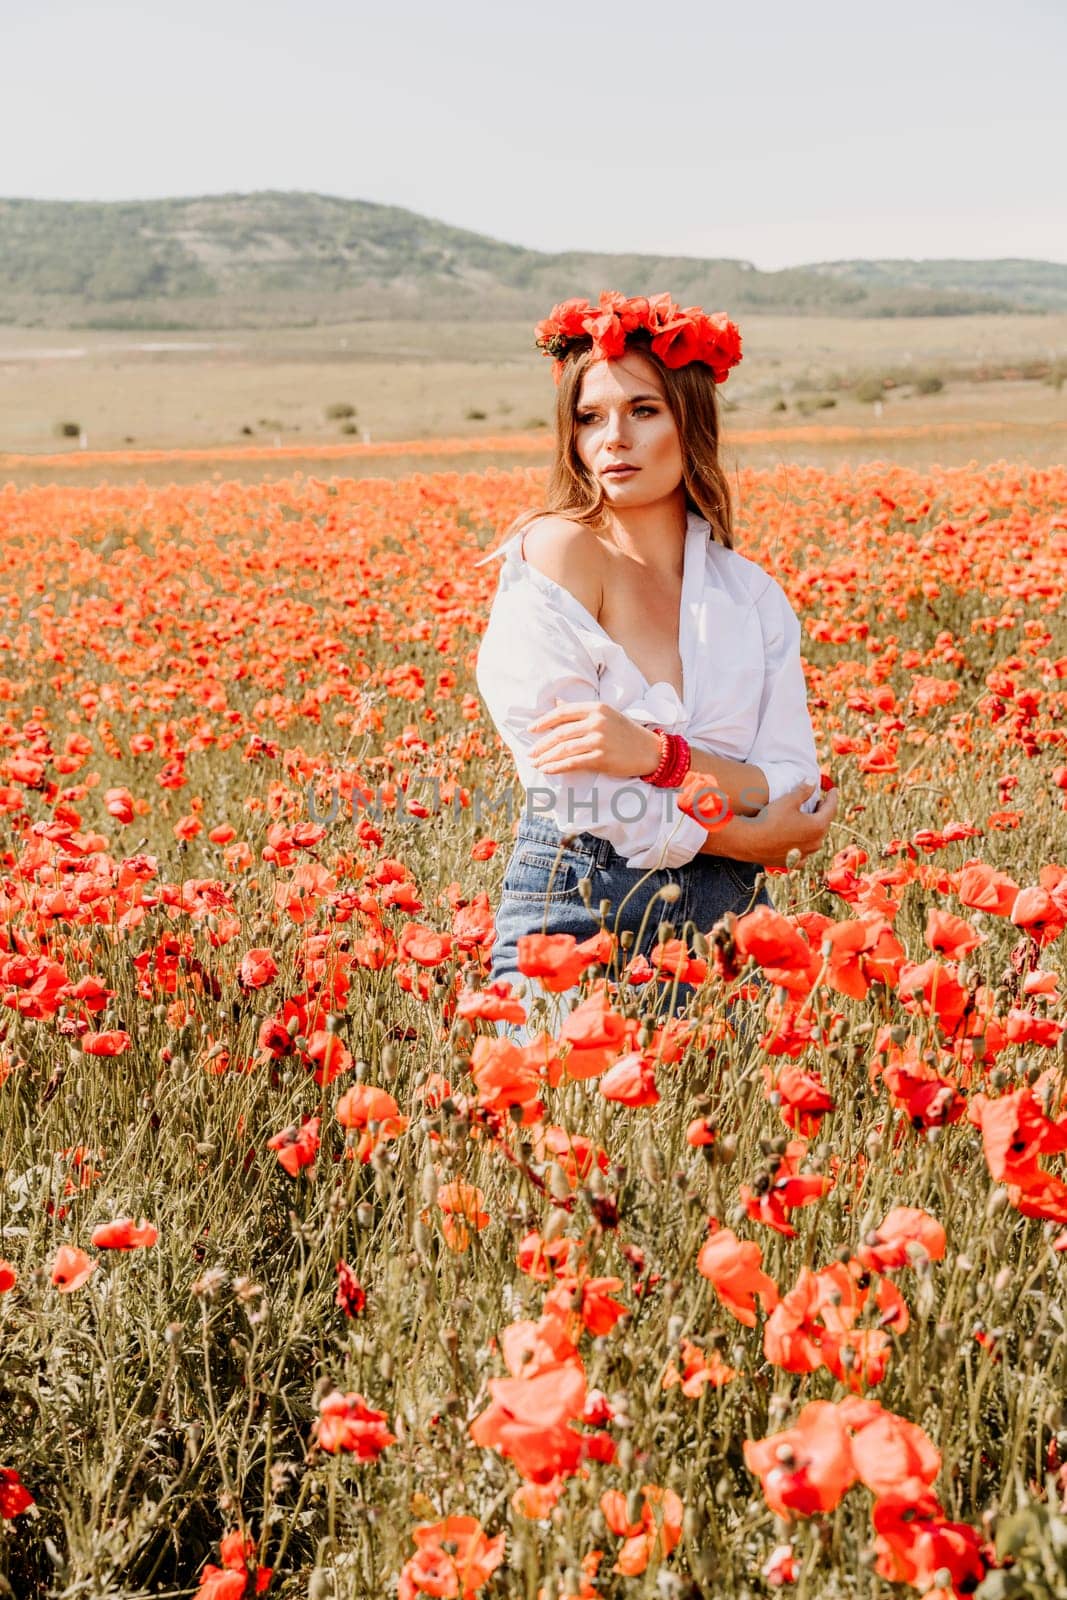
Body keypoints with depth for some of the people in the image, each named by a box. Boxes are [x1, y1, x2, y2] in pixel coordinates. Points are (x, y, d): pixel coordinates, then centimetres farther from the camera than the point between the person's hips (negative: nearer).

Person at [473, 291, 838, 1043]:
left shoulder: (752, 593, 8)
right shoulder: (555, 550, -6)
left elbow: (794, 797, -1)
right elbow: (567, 786, -13)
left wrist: (657, 754, -19)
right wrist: (743, 839, -8)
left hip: (724, 919, 4)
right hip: (576, 909, -4)